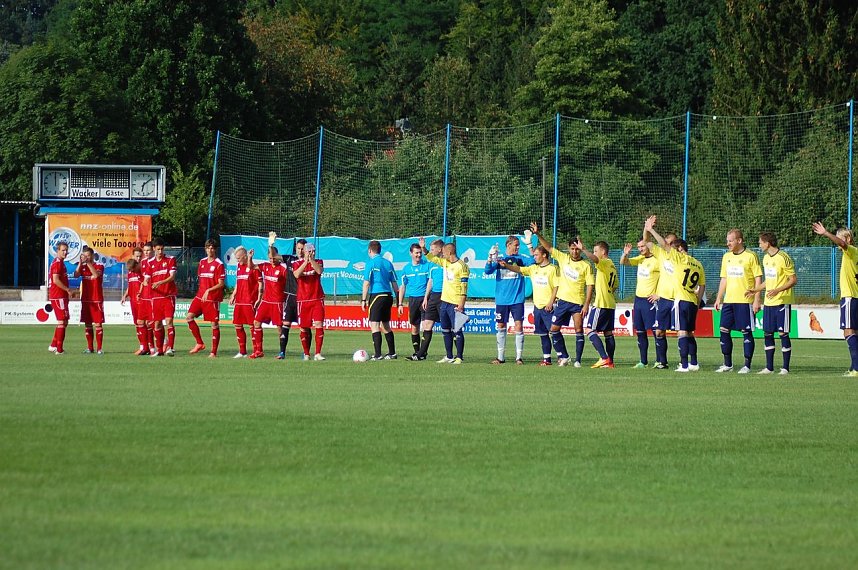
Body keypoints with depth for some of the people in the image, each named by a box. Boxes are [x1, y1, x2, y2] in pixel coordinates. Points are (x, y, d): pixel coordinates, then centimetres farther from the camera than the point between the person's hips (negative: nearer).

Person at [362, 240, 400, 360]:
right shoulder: (388, 263, 13)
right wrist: (399, 302, 18)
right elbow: (394, 283, 14)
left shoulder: (371, 263, -5)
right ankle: (392, 353, 19)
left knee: (374, 325, -6)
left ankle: (378, 355, -12)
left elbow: (367, 283, -10)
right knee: (385, 326, 17)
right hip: (388, 296, 7)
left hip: (376, 295, -7)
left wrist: (363, 300, -6)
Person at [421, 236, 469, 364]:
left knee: (456, 330, -6)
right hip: (444, 301, 9)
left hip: (455, 303, -9)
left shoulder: (461, 266, -12)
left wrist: (461, 304, -19)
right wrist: (423, 248, 15)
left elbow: (464, 287, -15)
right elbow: (432, 258, 28)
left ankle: (459, 357, -1)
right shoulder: (445, 262, 12)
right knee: (445, 330, 11)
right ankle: (449, 357, 18)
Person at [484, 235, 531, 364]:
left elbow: (532, 261, -13)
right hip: (501, 299, 1)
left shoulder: (520, 259, 4)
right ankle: (501, 357, 16)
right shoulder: (499, 259, 4)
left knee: (518, 327, -7)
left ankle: (519, 357, -1)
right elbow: (488, 271, -8)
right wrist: (490, 258, -25)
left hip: (517, 299, -1)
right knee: (500, 328, 7)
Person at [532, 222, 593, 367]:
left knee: (579, 330, -13)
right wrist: (537, 234, -2)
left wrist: (586, 305, -13)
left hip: (578, 302, -5)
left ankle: (577, 360, -7)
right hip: (563, 300, 5)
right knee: (554, 330, 6)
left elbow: (590, 286, -7)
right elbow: (549, 248, 9)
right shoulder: (563, 258, 6)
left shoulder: (586, 265, -5)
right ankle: (563, 356, 18)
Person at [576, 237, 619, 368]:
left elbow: (595, 259, -34)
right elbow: (616, 285, 24)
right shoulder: (612, 266, 17)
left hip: (601, 304, -9)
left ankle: (604, 358, -18)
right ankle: (610, 361, 9)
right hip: (610, 304, 9)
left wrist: (583, 249, -45)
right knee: (608, 332, 10)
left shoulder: (604, 263, -11)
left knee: (591, 331, -8)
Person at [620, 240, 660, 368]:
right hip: (638, 299, 8)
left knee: (655, 330, -8)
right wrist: (625, 254, -7)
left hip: (650, 300, -8)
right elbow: (623, 262, 14)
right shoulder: (640, 259, 12)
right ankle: (643, 361, 15)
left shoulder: (656, 261, -12)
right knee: (640, 331, 9)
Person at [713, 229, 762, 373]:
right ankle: (727, 364, 13)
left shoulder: (750, 257, -6)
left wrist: (757, 300, -12)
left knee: (746, 332, -2)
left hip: (745, 301, -6)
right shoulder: (726, 257, 13)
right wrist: (718, 298, 14)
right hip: (728, 301, 6)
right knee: (724, 330, 3)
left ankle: (747, 365, 3)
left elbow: (758, 279, -7)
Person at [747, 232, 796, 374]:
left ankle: (785, 368, 2)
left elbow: (793, 280, -13)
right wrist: (755, 290, 18)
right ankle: (769, 367, 13)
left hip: (782, 302, -8)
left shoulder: (783, 258, -13)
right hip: (768, 302, 8)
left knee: (783, 333, -4)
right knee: (767, 333, 7)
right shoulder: (766, 258, 13)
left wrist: (777, 290, -23)